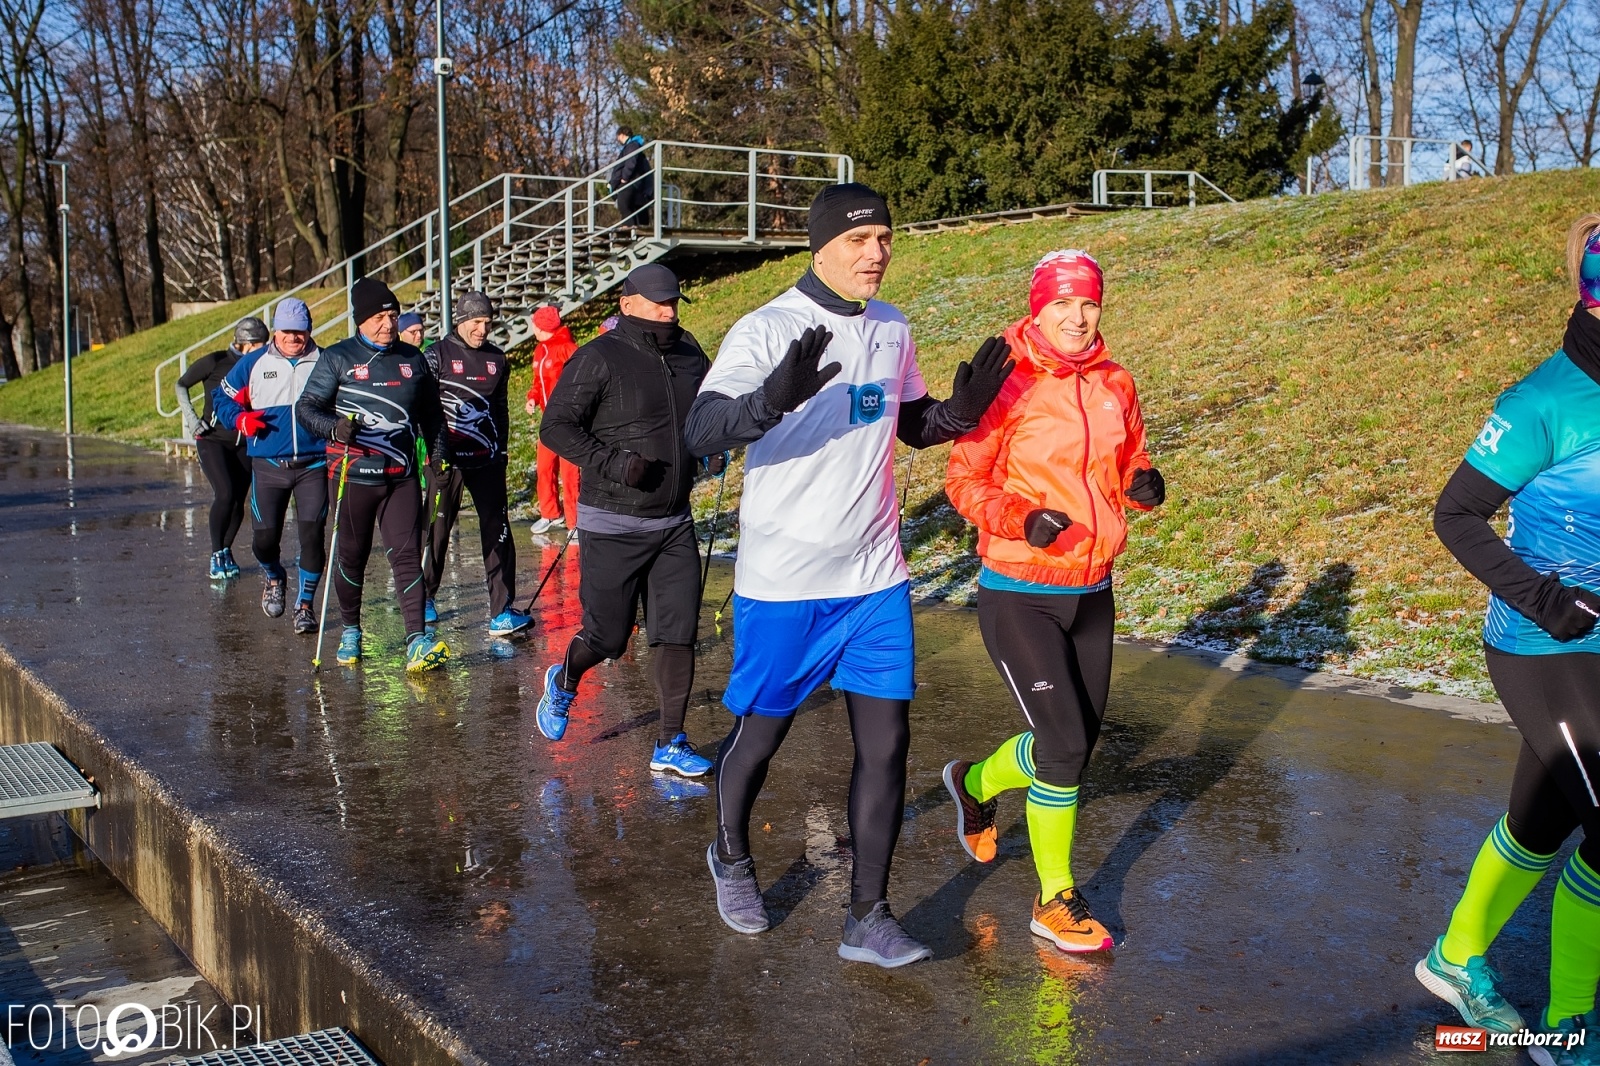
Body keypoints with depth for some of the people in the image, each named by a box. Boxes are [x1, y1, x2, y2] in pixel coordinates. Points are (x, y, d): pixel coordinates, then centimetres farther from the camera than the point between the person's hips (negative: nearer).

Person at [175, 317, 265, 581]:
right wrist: (190, 417, -5)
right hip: (213, 441, -4)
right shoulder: (215, 362, -7)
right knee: (225, 494, -20)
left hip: (243, 444, 4)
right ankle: (216, 555, -7)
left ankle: (226, 552, 22)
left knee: (238, 501, 2)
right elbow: (181, 384, 5)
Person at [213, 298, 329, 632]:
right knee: (265, 538, 3)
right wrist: (240, 419, -7)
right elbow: (223, 398, 12)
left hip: (313, 465, -1)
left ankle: (305, 604, 10)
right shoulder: (254, 363, 6)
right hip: (269, 466, 1)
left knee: (312, 535, -6)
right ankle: (274, 579, 37)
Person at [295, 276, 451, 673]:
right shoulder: (337, 358, -1)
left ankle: (417, 641, -12)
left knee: (407, 555, -7)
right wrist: (334, 428, -22)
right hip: (353, 474, -2)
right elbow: (306, 406, -2)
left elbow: (430, 413, 19)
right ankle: (350, 631, 29)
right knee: (352, 555, 9)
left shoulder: (413, 359, 10)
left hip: (402, 476, 2)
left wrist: (438, 456, 12)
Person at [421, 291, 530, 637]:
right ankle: (424, 598, 28)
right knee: (436, 529, 7)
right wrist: (435, 450, -12)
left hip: (487, 459, 3)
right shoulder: (437, 355, -3)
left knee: (497, 532, -4)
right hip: (447, 458, -3)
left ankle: (501, 612, -5)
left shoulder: (497, 359, 11)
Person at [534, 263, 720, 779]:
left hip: (675, 524, 5)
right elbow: (556, 427, -11)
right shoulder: (599, 357, -10)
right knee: (608, 638, 4)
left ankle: (670, 745, 11)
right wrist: (612, 463, -23)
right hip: (613, 526, -5)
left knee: (678, 633, 1)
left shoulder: (690, 354, 8)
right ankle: (563, 681, 38)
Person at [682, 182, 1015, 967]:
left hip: (876, 578, 5)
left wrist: (960, 411, -3)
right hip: (783, 580, -5)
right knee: (759, 733, 11)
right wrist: (774, 397, -43)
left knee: (886, 740, 1)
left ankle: (867, 918, 12)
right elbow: (700, 435, -23)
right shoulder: (766, 330, -13)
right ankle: (730, 857, 40)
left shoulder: (892, 329, 6)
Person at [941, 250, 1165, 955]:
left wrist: (1143, 485, -6)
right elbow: (964, 480, -8)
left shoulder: (1115, 385, 4)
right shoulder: (1008, 385, -13)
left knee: (1075, 741, 14)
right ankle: (1056, 900, 16)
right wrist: (1023, 520, -25)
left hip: (1091, 592, 6)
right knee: (1065, 743, -10)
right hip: (1018, 596, -6)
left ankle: (976, 783, 43)